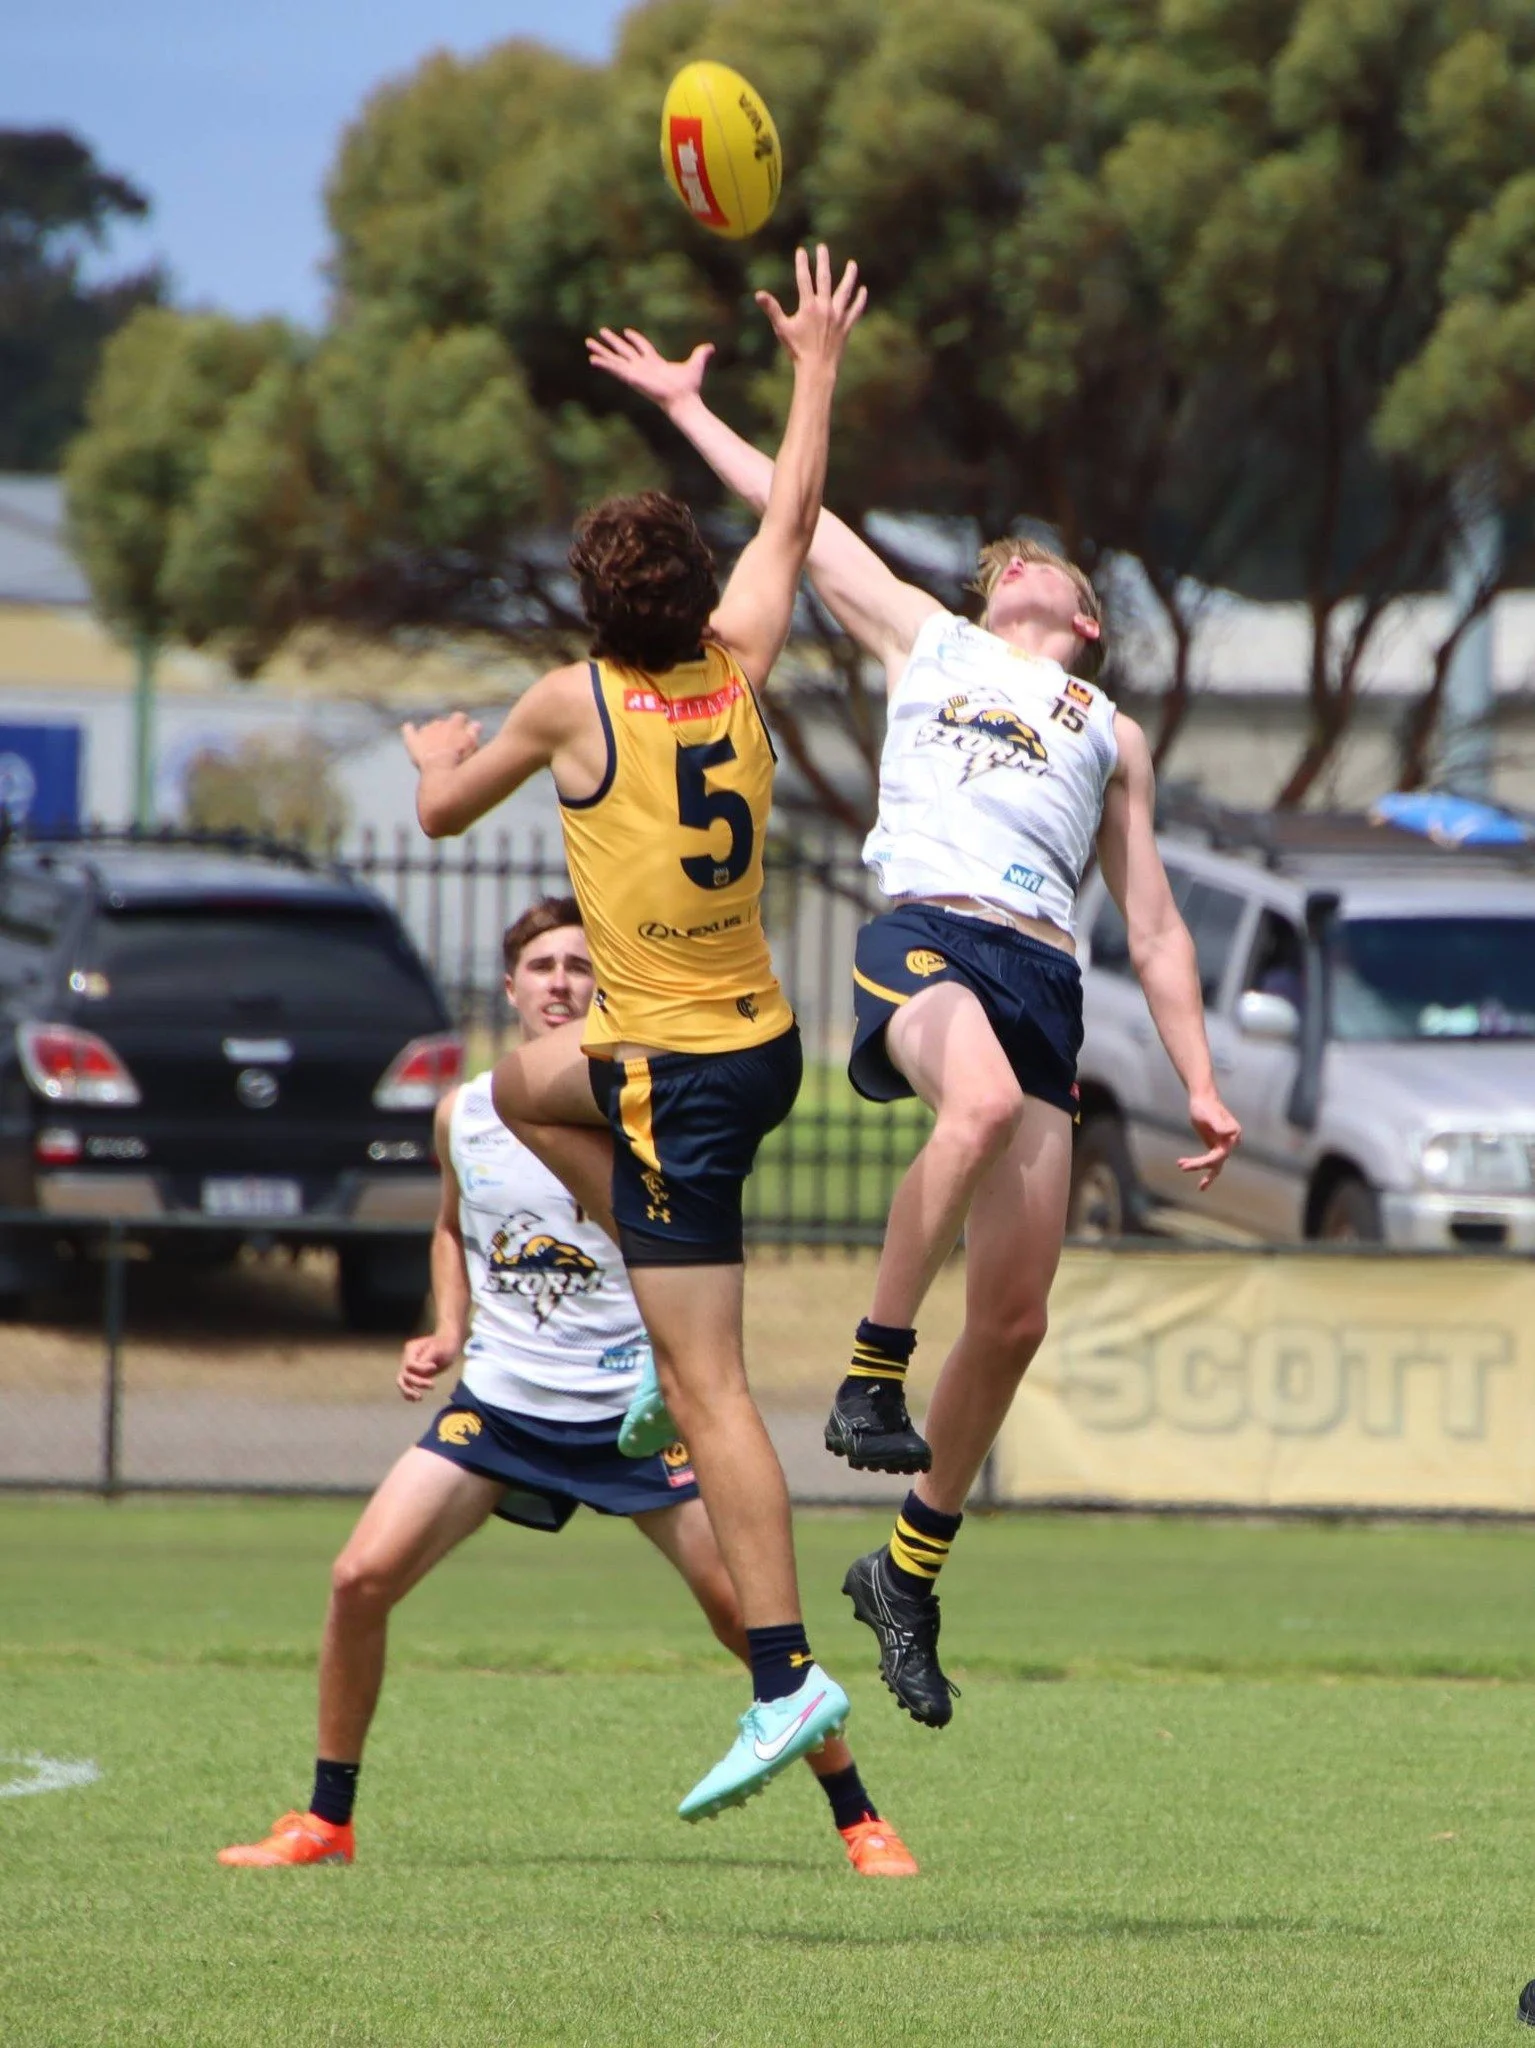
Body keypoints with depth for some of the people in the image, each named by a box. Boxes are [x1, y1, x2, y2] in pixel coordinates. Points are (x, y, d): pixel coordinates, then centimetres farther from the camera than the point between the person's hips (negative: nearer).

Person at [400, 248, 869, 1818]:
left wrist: (436, 750, 27)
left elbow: (444, 809, 4)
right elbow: (790, 524, 18)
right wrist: (817, 366, 29)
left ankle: (785, 1677, -17)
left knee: (706, 1392, -10)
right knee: (526, 1087, 34)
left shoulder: (577, 704, -12)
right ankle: (671, 1312, 25)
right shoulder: (737, 675, 1)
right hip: (755, 1035, 7)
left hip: (678, 1072, -7)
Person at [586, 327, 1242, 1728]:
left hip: (1044, 977, 3)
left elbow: (1155, 927, 26)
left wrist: (1201, 1082, 16)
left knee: (1014, 1316, -4)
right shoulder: (924, 640, 28)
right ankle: (872, 1374, -33)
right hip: (925, 936, -3)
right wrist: (686, 405, 37)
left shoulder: (1112, 734, 31)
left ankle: (911, 1569, 11)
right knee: (983, 1102, -40)